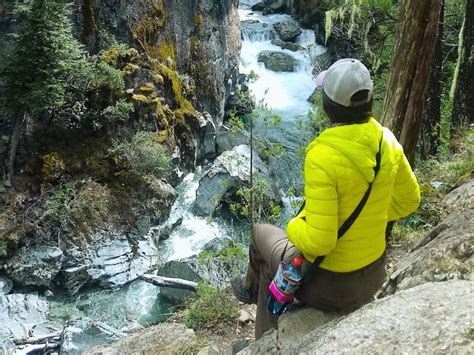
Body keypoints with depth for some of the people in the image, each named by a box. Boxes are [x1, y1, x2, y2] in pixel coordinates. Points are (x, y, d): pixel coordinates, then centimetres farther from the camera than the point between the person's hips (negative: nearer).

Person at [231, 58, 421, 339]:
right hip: (373, 274, 6)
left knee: (262, 233, 25)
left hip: (327, 284, -6)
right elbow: (408, 201, 5)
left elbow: (318, 241, -30)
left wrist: (293, 227, -8)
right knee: (271, 265, 32)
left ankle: (252, 287, 58)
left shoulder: (322, 157, -32)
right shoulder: (386, 140, -10)